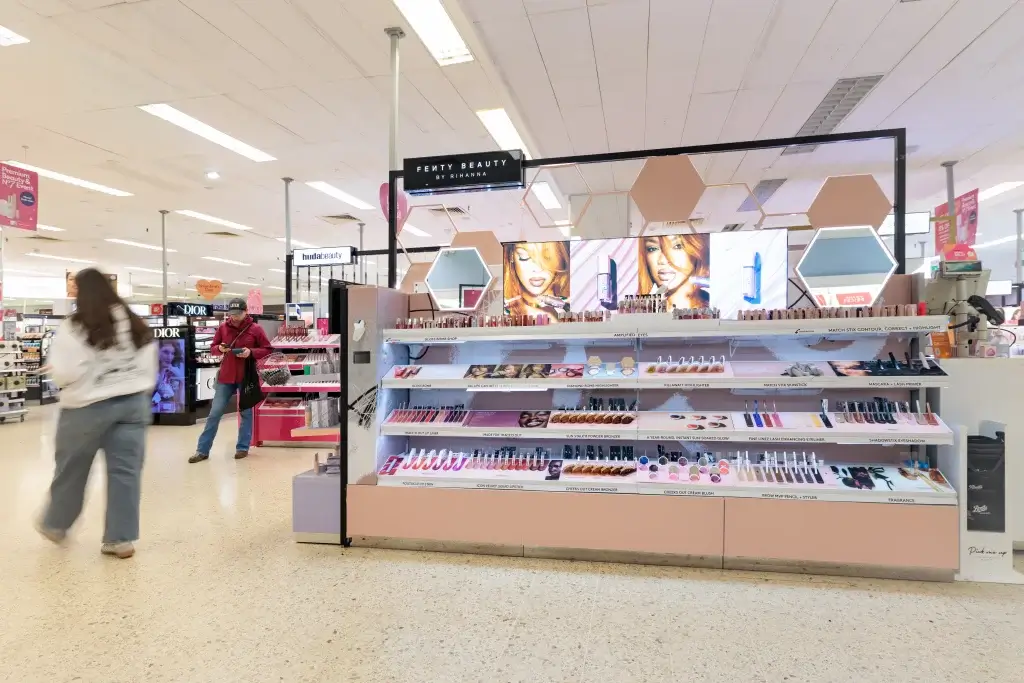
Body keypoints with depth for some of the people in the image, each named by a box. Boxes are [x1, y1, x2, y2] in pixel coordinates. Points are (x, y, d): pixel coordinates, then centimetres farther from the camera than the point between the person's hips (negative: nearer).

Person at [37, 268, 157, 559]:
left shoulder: (74, 328, -12)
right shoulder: (136, 325, 2)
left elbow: (64, 374, -13)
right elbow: (149, 368, 3)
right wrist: (138, 394, 14)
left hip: (89, 407, -3)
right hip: (132, 403, 3)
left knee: (71, 469, 18)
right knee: (125, 471, 5)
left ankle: (55, 524, 39)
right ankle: (121, 539, 9)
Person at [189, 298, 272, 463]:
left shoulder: (255, 329, -4)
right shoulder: (223, 327, 3)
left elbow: (267, 349, -2)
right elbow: (212, 347, 11)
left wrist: (251, 352, -18)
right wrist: (219, 349, -12)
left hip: (247, 376, -2)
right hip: (226, 376, 2)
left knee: (246, 413, 8)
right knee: (214, 413, 4)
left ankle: (242, 447, 19)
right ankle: (202, 450, 12)